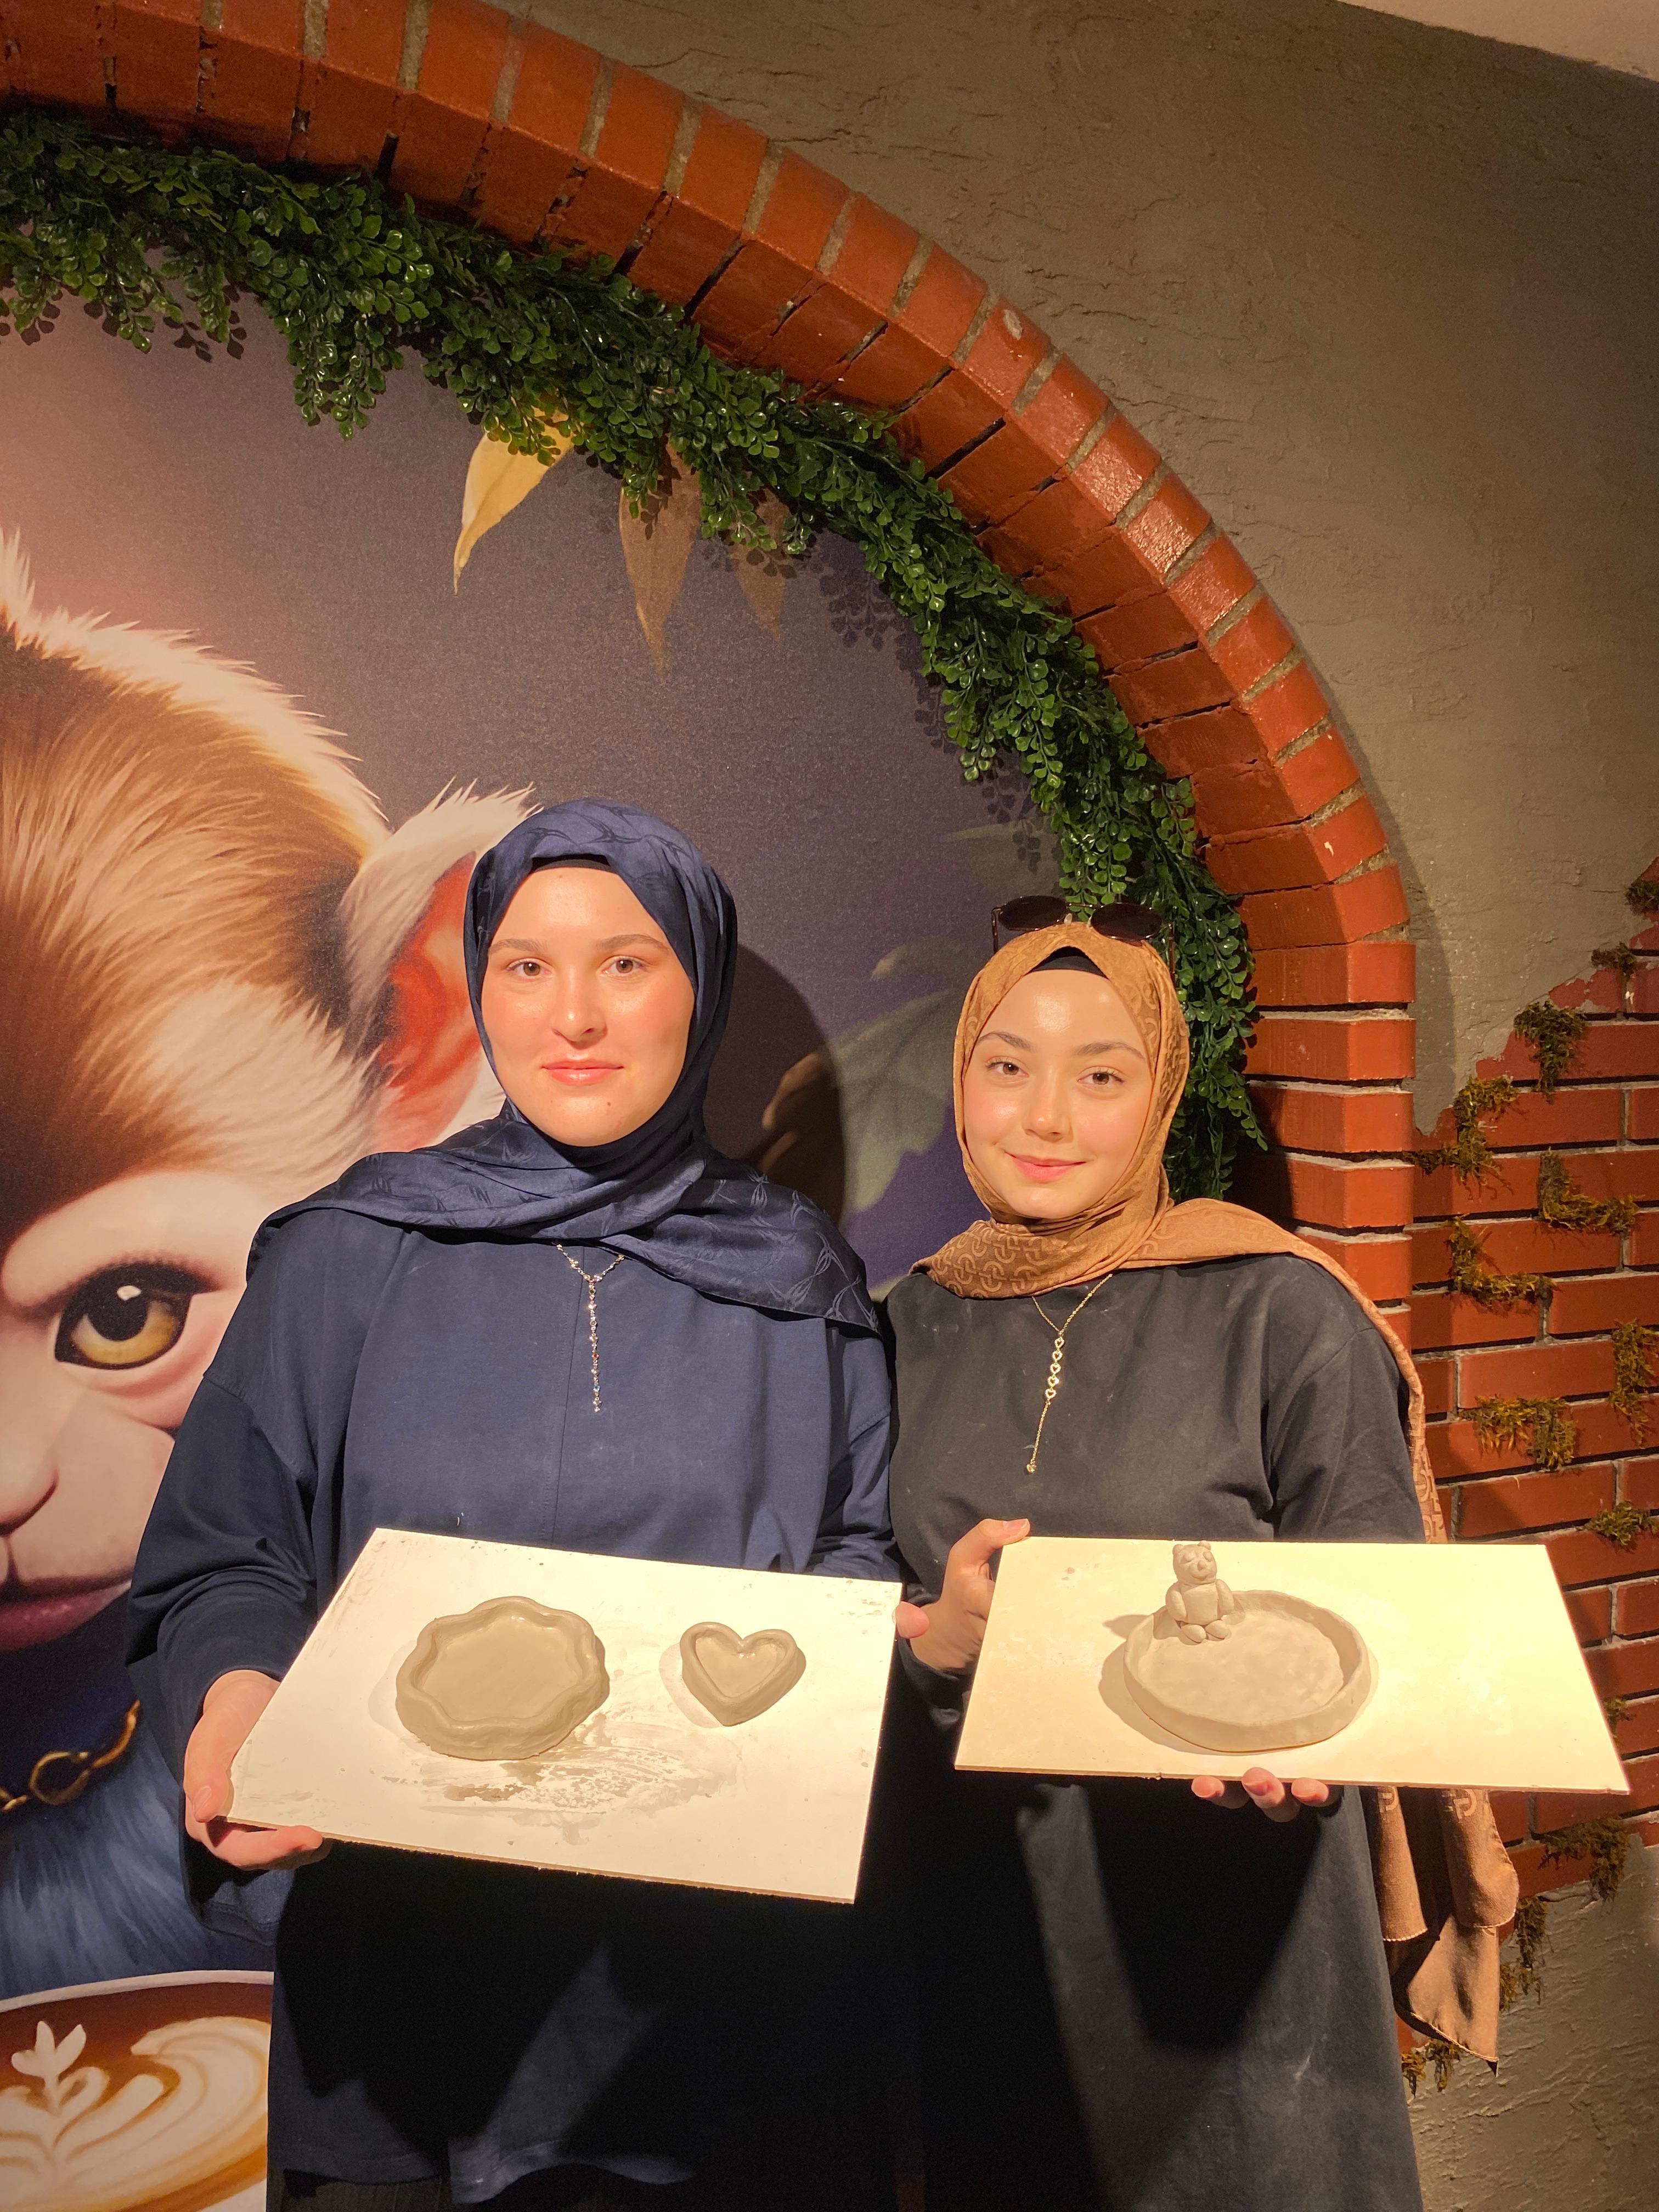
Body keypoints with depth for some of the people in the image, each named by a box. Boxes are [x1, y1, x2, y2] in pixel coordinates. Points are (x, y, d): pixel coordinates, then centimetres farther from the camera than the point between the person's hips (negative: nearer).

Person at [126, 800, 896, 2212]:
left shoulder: (798, 1284, 4)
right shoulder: (346, 1259, 1)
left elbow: (861, 1564, 8)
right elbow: (223, 1566, 2)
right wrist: (237, 1700, -17)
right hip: (402, 1955, 0)